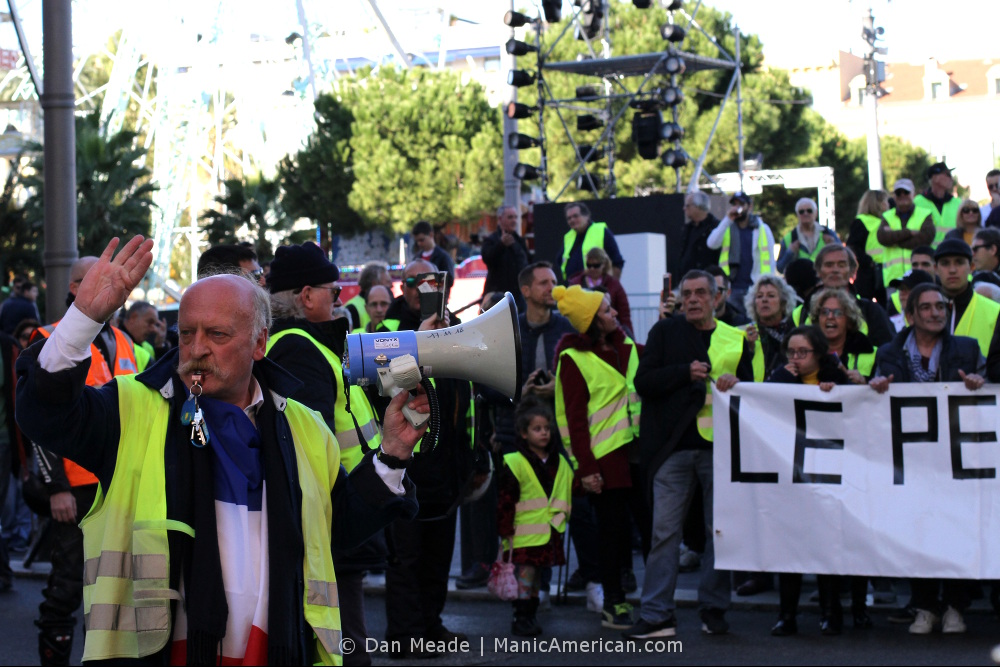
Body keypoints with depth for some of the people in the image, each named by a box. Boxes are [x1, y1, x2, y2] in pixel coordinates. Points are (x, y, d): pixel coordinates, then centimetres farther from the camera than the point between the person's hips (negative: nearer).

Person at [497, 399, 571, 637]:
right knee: (525, 572, -6)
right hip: (525, 532, -5)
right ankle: (521, 618, -1)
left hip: (550, 531, 5)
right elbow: (506, 500, -7)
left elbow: (570, 490, 22)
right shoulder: (515, 464, -7)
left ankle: (530, 616, 19)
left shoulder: (560, 463, 10)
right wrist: (505, 530, -9)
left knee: (538, 572, 11)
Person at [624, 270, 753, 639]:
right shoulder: (665, 332, 9)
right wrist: (686, 372, -12)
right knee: (665, 531, -2)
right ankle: (657, 615, 0)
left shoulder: (736, 339, 12)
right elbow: (643, 381, 0)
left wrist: (735, 385, -9)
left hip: (719, 445, 1)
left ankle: (713, 609, 15)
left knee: (720, 530, 4)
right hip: (674, 446, -1)